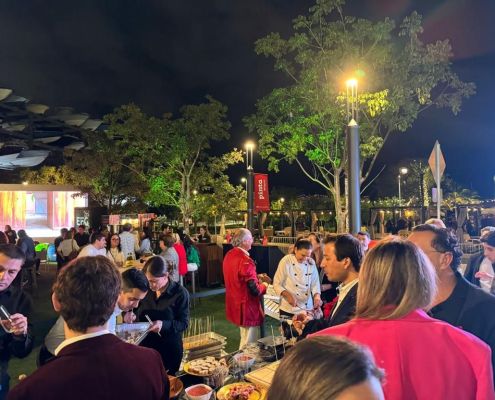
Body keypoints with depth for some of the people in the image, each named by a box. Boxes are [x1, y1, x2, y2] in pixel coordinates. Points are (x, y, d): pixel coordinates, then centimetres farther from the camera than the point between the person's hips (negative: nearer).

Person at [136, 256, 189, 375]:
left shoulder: (180, 293, -14)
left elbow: (184, 323, -13)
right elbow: (137, 311, 11)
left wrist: (163, 324, -28)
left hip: (169, 349, -3)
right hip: (145, 346, 3)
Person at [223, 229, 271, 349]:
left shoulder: (229, 255, 1)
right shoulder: (245, 261, -26)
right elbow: (255, 291, -23)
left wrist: (257, 277, 11)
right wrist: (265, 284, -3)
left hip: (235, 304, 9)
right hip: (246, 306, -9)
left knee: (245, 339, 26)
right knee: (249, 343, 6)